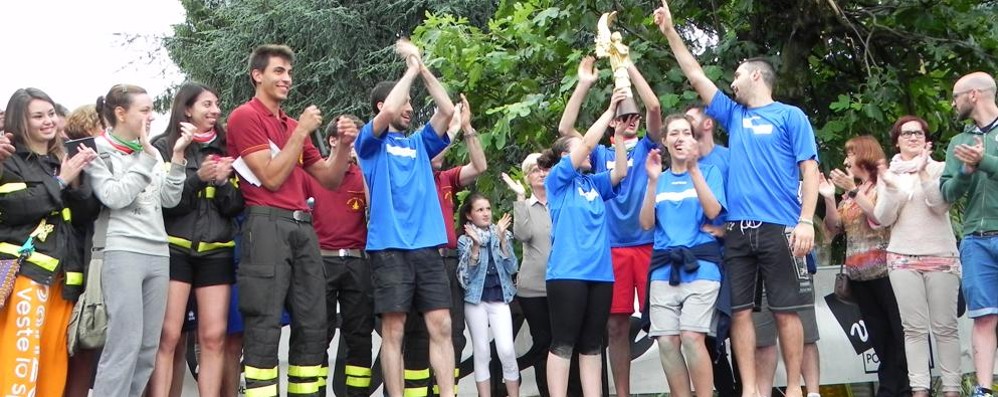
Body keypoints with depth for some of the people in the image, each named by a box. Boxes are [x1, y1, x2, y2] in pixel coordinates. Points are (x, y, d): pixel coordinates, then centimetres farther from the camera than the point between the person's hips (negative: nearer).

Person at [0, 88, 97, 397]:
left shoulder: (63, 160, 19)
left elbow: (85, 215, 12)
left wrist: (77, 181, -4)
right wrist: (60, 181, -9)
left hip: (61, 267, 5)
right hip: (26, 264, -5)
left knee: (56, 355, 3)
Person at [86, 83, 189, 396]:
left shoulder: (152, 151, 17)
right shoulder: (98, 150, 1)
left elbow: (170, 200, 9)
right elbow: (115, 197, -11)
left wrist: (177, 156, 0)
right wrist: (146, 158, -9)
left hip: (158, 253, 6)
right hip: (123, 252, -6)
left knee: (149, 346, 4)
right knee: (125, 344, -13)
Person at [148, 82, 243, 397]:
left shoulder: (224, 149, 14)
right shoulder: (164, 146, 3)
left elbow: (237, 206, 10)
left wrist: (223, 182, -9)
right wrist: (197, 179, -18)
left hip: (216, 252, 3)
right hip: (174, 249, -3)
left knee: (214, 338, 0)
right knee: (168, 337, -7)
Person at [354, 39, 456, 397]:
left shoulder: (419, 143, 20)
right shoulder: (371, 141, 6)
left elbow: (447, 110, 8)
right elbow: (387, 113, -14)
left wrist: (423, 68, 5)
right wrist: (410, 69, -3)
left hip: (427, 245, 5)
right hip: (390, 246, -4)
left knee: (441, 325, 0)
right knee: (393, 330, -2)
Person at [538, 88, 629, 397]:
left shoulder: (594, 183, 18)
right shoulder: (558, 179, 1)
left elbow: (620, 173, 5)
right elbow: (588, 142, -7)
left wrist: (619, 134, -1)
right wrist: (610, 110, -4)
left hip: (600, 272, 6)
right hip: (567, 272, -6)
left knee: (592, 345, 8)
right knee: (563, 343, -5)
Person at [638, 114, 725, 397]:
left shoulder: (709, 171, 9)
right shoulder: (660, 179, 17)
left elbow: (713, 211, -8)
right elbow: (647, 223, 7)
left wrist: (694, 169, -15)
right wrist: (653, 182, -4)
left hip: (701, 264, -3)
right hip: (664, 267, 3)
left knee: (692, 337, -18)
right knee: (667, 341, -6)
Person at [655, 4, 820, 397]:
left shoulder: (790, 116, 5)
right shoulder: (734, 116, 18)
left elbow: (810, 170, -1)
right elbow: (696, 76, 21)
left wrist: (806, 221, -12)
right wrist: (670, 32, 20)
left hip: (778, 228, -5)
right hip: (737, 230, 5)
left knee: (785, 311, 0)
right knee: (740, 310, 2)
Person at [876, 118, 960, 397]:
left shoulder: (939, 168, 5)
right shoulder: (888, 174, 9)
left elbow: (941, 205, -9)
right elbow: (883, 219, 1)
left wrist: (923, 173, -17)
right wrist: (891, 187, -14)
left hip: (941, 257, -1)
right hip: (903, 259, 1)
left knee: (945, 326, -1)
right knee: (914, 327, -2)